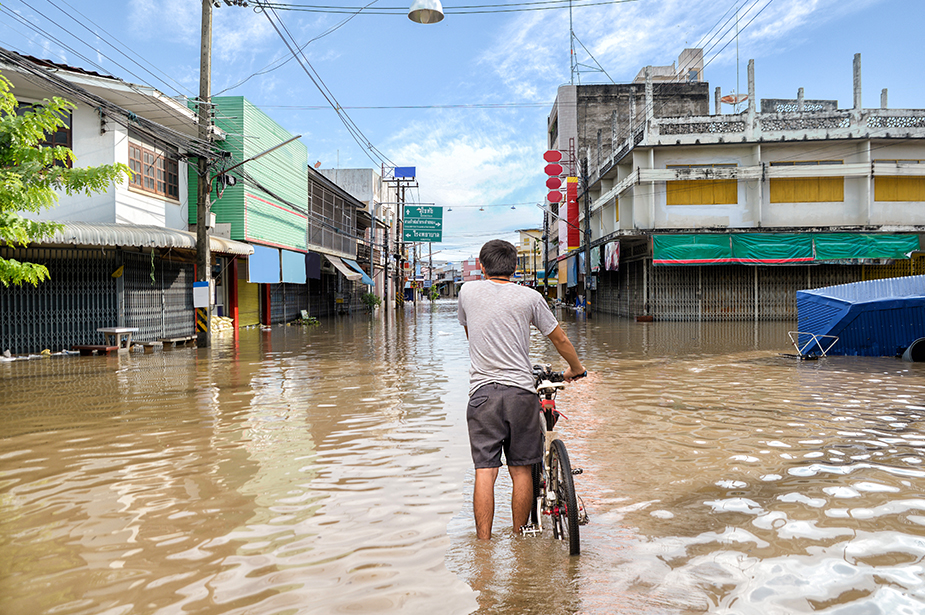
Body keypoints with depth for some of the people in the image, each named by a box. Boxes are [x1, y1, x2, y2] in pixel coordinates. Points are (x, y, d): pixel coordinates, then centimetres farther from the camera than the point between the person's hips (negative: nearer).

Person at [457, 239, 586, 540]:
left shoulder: (468, 291, 6)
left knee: (485, 471, 1)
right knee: (521, 470, 10)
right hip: (521, 391, 0)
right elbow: (560, 339, 11)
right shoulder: (529, 297, 3)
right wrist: (576, 368, 30)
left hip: (482, 391, 0)